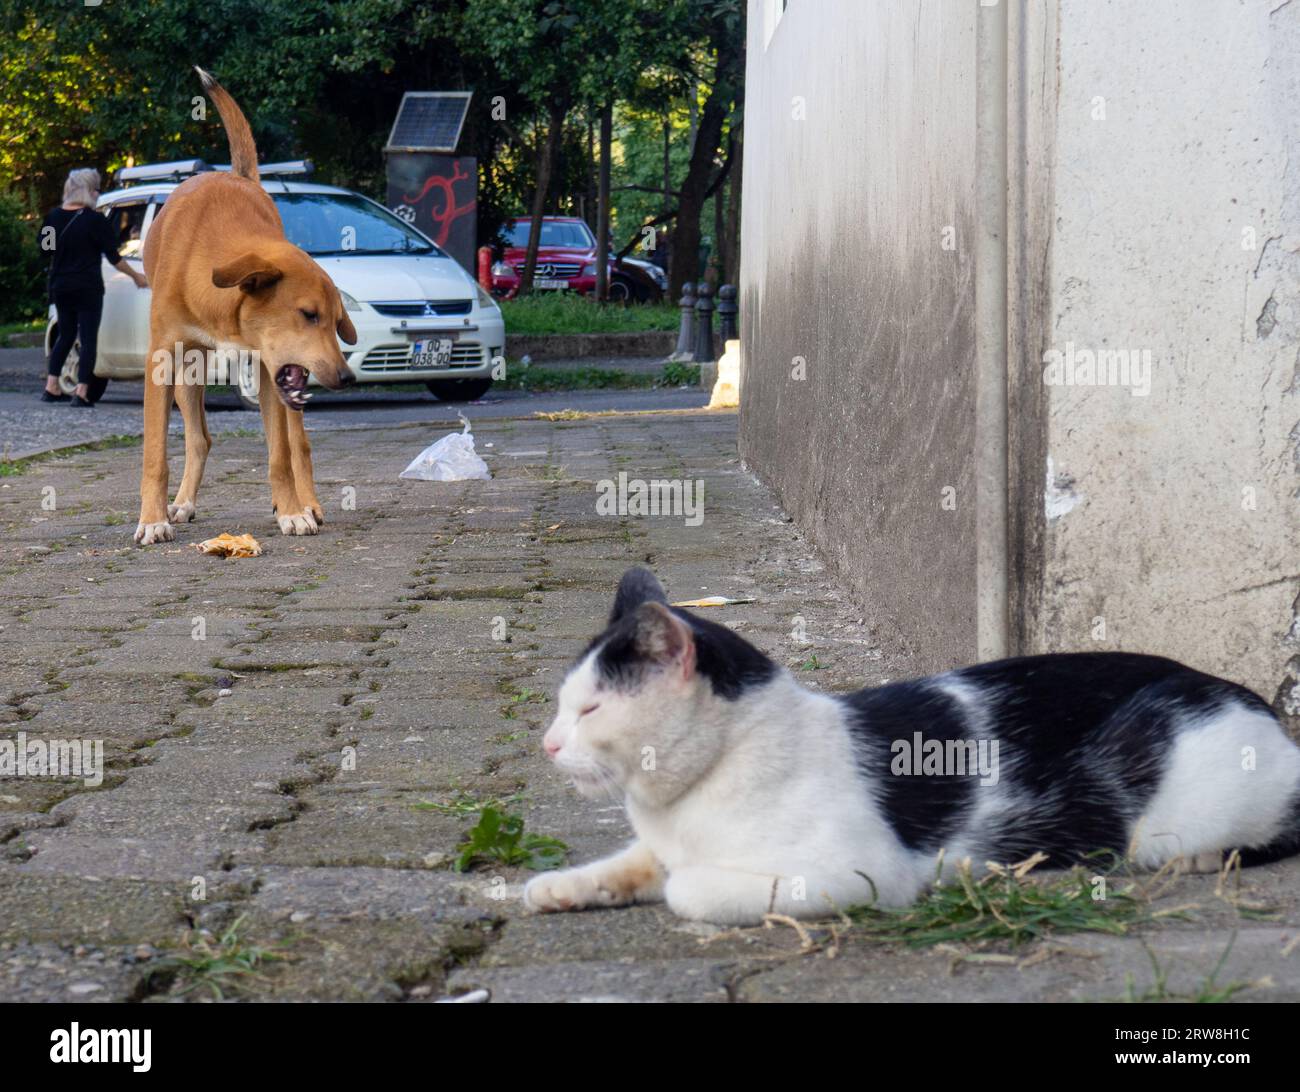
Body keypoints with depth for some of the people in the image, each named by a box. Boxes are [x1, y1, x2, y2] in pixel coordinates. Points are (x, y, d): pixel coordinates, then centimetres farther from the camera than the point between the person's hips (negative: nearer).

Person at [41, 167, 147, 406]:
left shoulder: (54, 216, 3)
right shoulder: (95, 221, -12)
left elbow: (46, 247, 13)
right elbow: (113, 257, -9)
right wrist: (136, 277, 2)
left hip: (60, 286, 5)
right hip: (88, 288, -5)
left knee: (66, 335, 18)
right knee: (88, 339, -1)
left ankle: (51, 387, 13)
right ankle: (81, 393, -10)